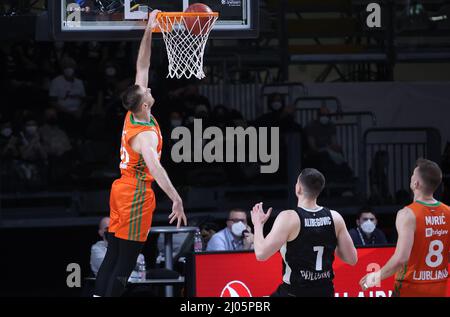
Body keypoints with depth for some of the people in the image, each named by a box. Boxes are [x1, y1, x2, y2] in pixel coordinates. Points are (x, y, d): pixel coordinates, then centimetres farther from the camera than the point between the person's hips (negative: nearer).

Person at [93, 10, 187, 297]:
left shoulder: (133, 116, 2)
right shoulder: (145, 135, -21)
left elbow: (142, 66, 7)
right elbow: (155, 167, -39)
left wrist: (149, 31, 4)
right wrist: (176, 199, -49)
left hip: (122, 190, 9)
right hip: (136, 196, -9)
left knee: (112, 256, 8)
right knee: (126, 263, -7)